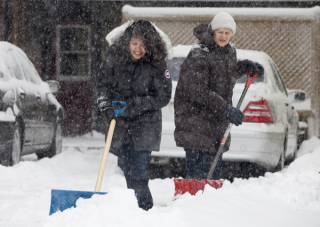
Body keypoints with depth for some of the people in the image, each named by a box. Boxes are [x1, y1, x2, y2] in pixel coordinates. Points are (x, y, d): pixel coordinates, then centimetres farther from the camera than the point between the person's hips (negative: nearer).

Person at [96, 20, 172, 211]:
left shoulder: (157, 63, -16)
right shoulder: (114, 55, -10)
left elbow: (164, 97, -11)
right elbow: (103, 83, 2)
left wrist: (137, 103, -21)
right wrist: (106, 105, -14)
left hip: (145, 120, -3)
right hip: (119, 119, 3)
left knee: (140, 171, -13)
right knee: (127, 168, 6)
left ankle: (144, 206, -9)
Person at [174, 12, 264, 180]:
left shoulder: (229, 52, 9)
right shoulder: (198, 55, -18)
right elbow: (198, 91, -24)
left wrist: (246, 66, 15)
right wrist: (226, 109, -26)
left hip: (217, 120, 8)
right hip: (195, 117, -8)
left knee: (215, 165, 13)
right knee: (198, 168, -13)